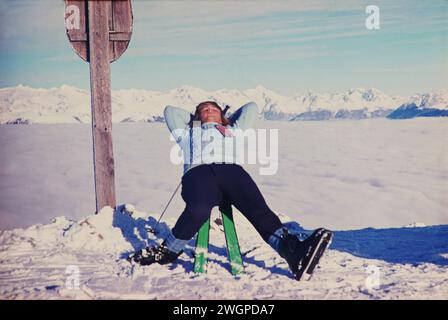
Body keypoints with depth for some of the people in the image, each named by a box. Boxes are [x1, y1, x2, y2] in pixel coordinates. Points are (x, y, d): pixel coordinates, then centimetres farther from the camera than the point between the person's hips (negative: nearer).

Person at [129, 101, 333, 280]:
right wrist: (194, 119, 53)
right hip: (198, 170, -1)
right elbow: (170, 111, 45)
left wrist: (228, 121, 56)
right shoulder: (188, 132, 41)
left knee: (258, 208, -27)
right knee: (198, 210, -35)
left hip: (231, 169, 1)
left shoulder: (233, 130, 42)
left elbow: (251, 108, 48)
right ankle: (169, 251, -16)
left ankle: (292, 251, -45)